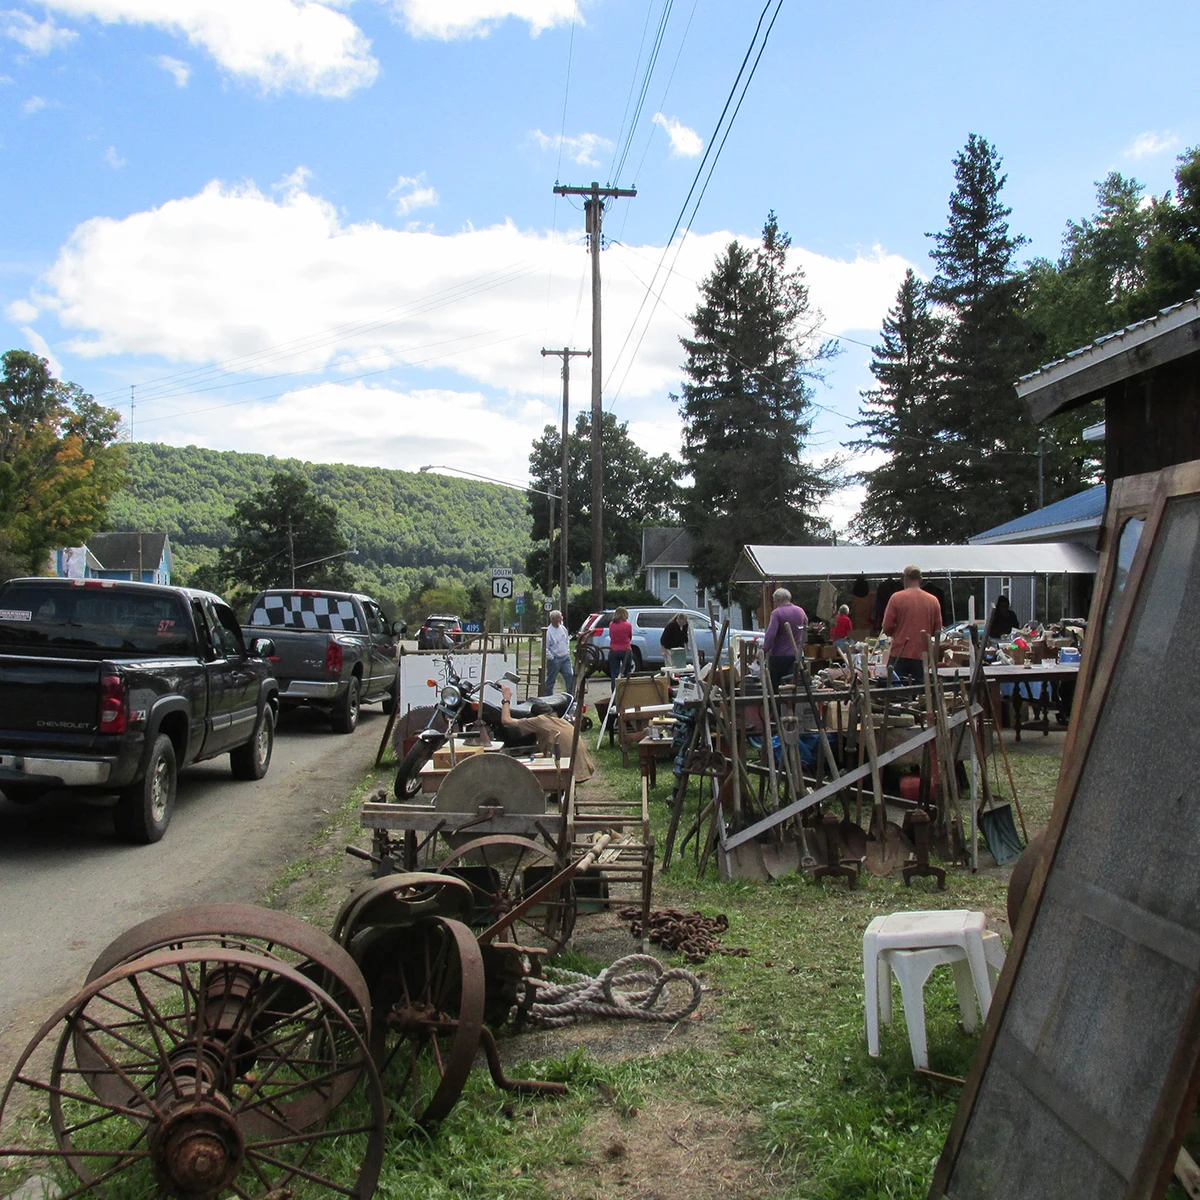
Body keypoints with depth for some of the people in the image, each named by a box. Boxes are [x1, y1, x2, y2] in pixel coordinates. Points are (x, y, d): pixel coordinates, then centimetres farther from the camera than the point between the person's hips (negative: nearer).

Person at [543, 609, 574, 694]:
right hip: (554, 660, -6)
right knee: (550, 680, 4)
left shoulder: (563, 628, 8)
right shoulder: (548, 631, -14)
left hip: (565, 657, 6)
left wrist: (568, 651, 15)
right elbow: (545, 647, -14)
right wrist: (551, 657, -15)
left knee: (570, 676, -1)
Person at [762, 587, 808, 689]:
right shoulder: (800, 611, 8)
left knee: (774, 685, 3)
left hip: (779, 655, -5)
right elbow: (806, 629, 18)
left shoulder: (776, 613, -12)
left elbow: (770, 634, -22)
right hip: (796, 655, 6)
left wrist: (764, 649, -20)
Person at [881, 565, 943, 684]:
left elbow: (887, 628, -6)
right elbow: (937, 630, 9)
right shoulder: (933, 600, 4)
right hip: (922, 656, 2)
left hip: (899, 655, -2)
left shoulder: (896, 597, -4)